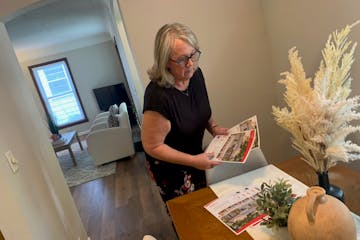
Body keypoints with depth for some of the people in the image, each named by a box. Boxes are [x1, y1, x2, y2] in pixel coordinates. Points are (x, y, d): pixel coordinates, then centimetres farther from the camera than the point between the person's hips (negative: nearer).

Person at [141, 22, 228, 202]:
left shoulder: (195, 74, -14)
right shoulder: (158, 95, -35)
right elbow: (152, 146, -25)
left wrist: (213, 127, -9)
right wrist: (193, 161, -26)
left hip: (194, 155, 6)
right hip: (169, 167, -6)